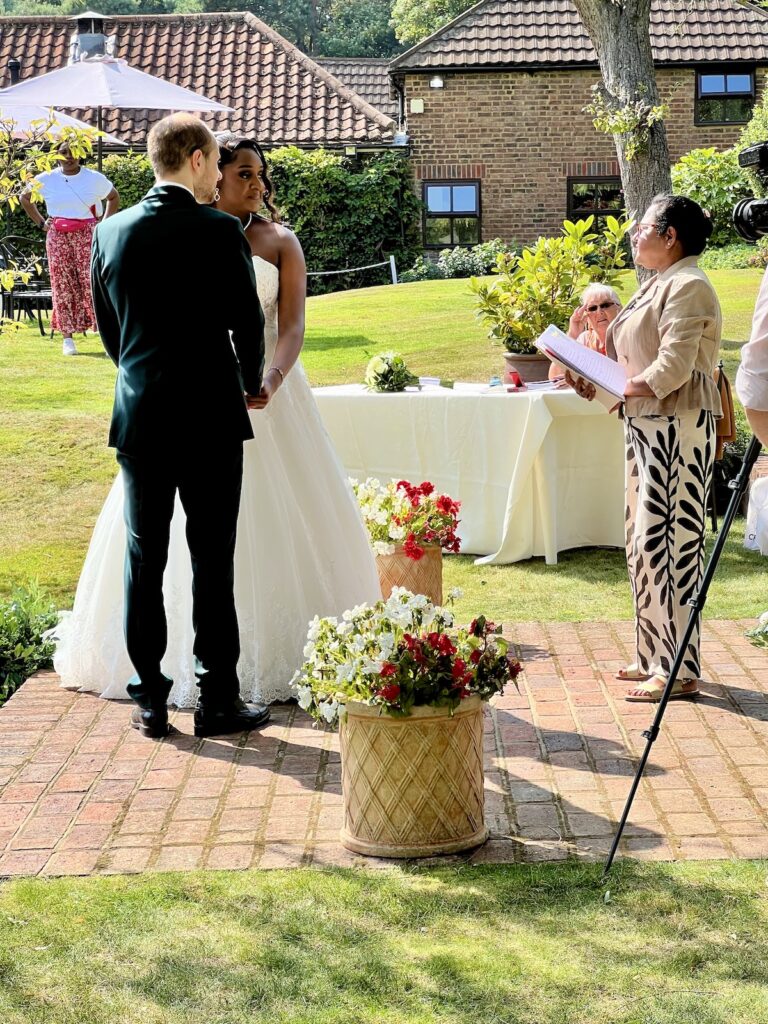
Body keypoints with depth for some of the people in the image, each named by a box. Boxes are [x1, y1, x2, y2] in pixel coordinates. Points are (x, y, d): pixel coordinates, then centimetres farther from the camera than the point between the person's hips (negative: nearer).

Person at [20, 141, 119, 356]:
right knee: (63, 286, 1)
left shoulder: (95, 179, 0)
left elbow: (114, 197, 17)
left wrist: (105, 224, 6)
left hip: (87, 236, -2)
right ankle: (68, 337, 6)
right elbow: (25, 197, 19)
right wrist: (40, 223, 10)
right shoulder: (46, 179, 3)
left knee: (93, 283, -8)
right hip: (58, 238, 2)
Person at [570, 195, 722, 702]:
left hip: (678, 428, -11)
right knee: (644, 541, 14)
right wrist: (596, 378, 6)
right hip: (648, 427, 11)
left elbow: (672, 369, -22)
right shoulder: (659, 283, 18)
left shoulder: (687, 286, -14)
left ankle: (679, 670, -4)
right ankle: (654, 656, 24)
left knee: (667, 541, -9)